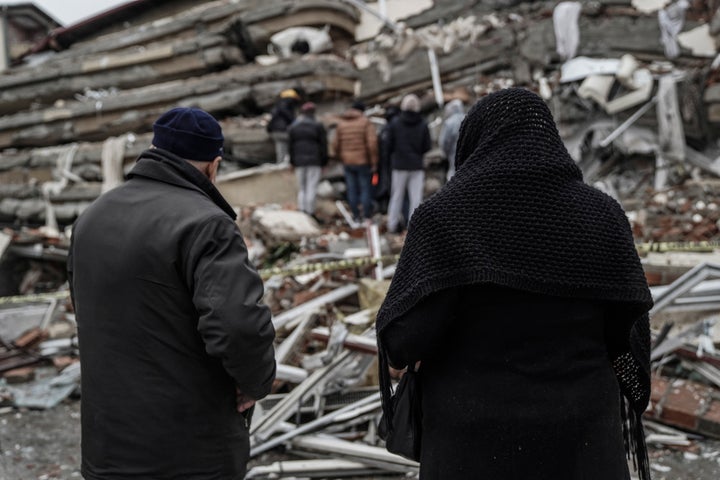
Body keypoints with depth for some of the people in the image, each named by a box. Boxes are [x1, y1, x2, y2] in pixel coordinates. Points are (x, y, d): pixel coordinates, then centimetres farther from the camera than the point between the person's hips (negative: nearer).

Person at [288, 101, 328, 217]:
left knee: (301, 189, 10)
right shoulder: (318, 126, -3)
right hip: (315, 161, -3)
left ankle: (302, 211, 6)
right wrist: (323, 162, 4)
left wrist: (292, 162, 14)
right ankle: (310, 212, -7)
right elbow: (323, 146, -2)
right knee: (311, 188, -4)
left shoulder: (293, 127, 7)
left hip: (299, 161, 4)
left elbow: (291, 146, 9)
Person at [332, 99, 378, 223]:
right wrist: (374, 162, -11)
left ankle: (356, 215, 13)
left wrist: (341, 158, 20)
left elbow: (336, 144, 5)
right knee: (366, 189, 5)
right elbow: (372, 143, -16)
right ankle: (367, 216, 6)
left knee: (352, 190, 9)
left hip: (348, 162, 3)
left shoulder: (341, 123, 5)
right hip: (363, 161, -3)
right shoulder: (366, 122, -8)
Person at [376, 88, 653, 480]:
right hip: (579, 442, 2)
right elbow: (629, 332, -2)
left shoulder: (444, 215, -12)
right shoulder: (601, 215, -4)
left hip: (477, 447, -2)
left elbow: (404, 337, -16)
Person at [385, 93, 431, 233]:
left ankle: (393, 224, 15)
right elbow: (427, 146, -1)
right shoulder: (423, 124, -5)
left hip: (399, 164, 0)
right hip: (417, 165, 0)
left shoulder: (395, 122, -7)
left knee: (397, 195, 10)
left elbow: (389, 144, -2)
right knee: (416, 196, 5)